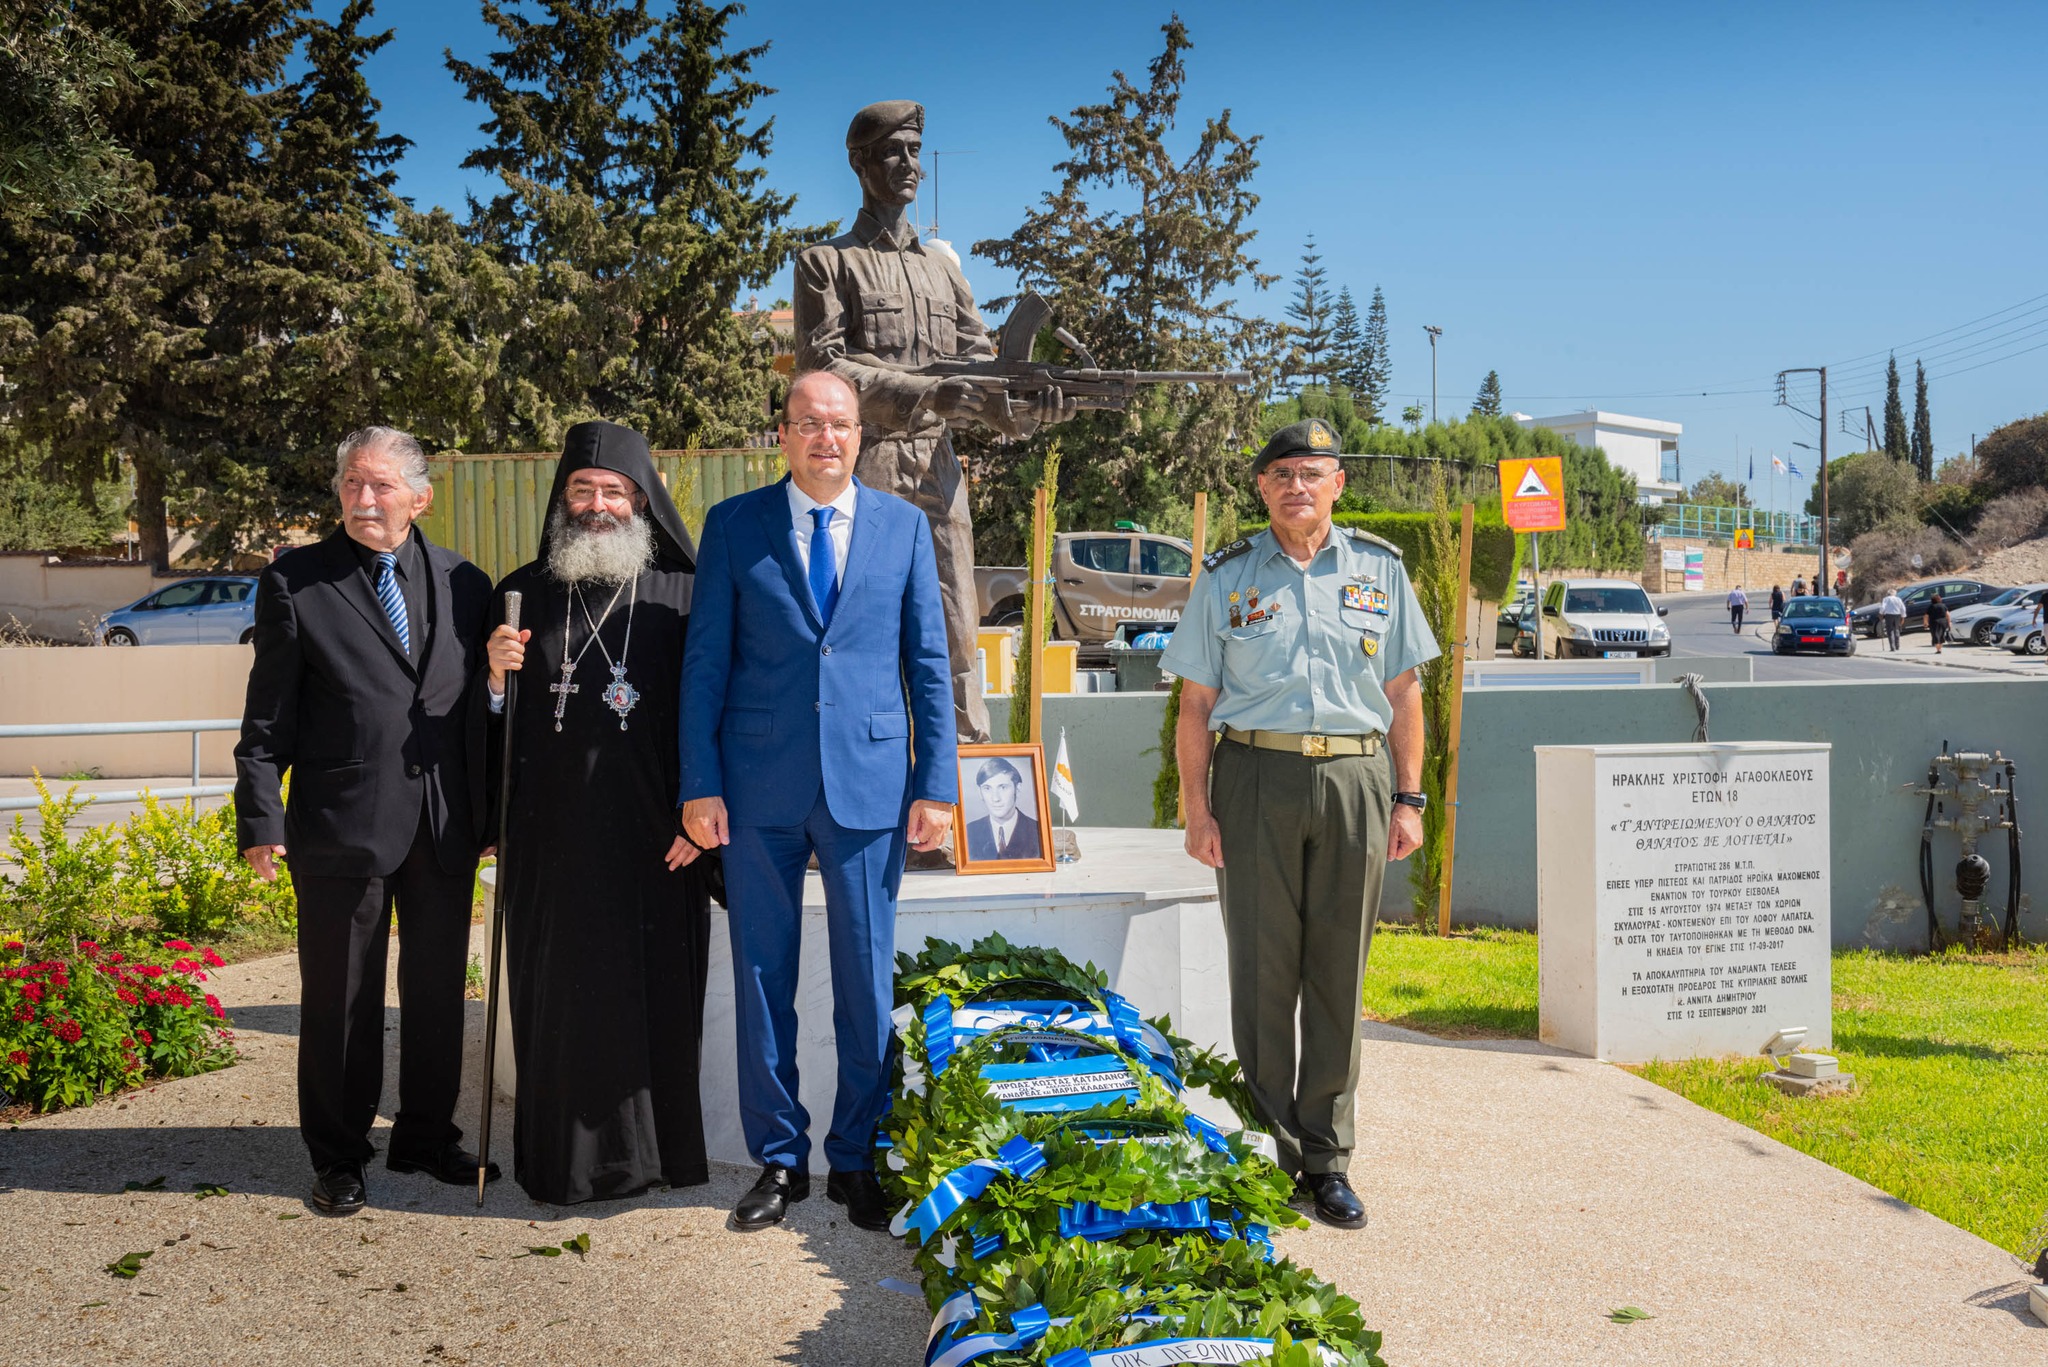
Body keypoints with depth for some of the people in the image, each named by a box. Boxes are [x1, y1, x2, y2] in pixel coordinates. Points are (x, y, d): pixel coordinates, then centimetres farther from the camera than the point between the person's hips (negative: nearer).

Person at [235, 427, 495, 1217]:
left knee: (438, 990, 13)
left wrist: (492, 810, 7)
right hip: (341, 825, -3)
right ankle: (339, 1158, 23)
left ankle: (427, 1137, 30)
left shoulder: (464, 584, 7)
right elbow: (269, 716, -2)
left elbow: (482, 703, 9)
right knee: (340, 1001, 7)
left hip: (445, 827, 3)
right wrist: (261, 819, -8)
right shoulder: (295, 582, 0)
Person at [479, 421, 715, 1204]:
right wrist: (497, 675, -9)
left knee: (654, 994, 5)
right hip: (553, 838, 2)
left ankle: (659, 1150, 20)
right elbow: (496, 727, 11)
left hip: (653, 840, -2)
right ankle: (564, 1158, 19)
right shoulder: (524, 595, 9)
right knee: (561, 997, 6)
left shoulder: (683, 594, 2)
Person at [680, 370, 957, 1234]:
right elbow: (704, 663, 4)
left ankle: (858, 1159, 22)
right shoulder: (734, 525, 4)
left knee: (867, 982, 6)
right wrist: (699, 786, -2)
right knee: (761, 977, 7)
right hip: (761, 789, 0)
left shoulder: (903, 526, 6)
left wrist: (936, 785, 1)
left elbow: (929, 663, 6)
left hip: (869, 787, 0)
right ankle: (778, 1158, 22)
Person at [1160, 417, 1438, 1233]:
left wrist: (1408, 799, 5)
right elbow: (1195, 705, 5)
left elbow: (1404, 693, 12)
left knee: (1339, 975, 5)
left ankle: (1325, 1158, 15)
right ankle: (1265, 1155, 13)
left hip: (1355, 780, 1)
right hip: (1256, 779, -1)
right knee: (1262, 971, 2)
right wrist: (1197, 810, -3)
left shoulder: (1380, 571, 11)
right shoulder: (1226, 578, 7)